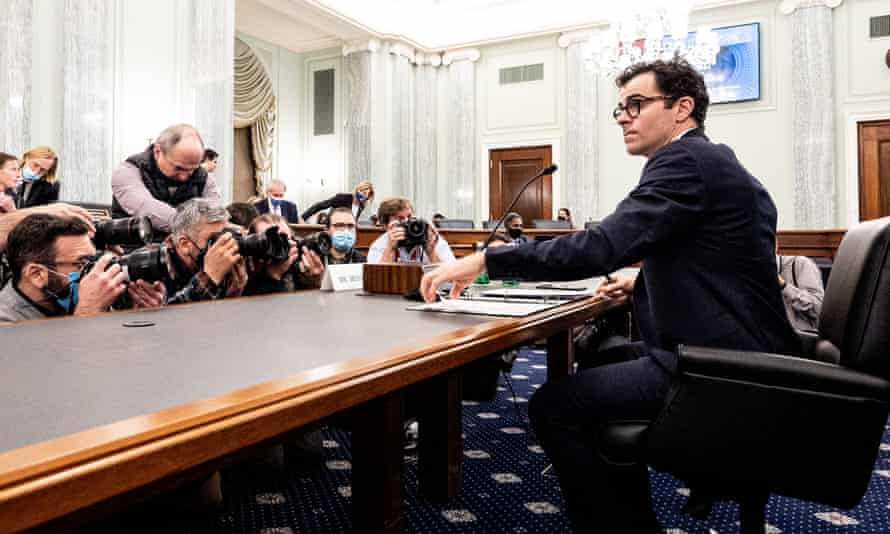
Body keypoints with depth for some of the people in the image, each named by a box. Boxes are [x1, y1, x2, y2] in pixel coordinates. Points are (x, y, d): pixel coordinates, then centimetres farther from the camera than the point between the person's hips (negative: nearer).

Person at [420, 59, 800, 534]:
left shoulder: (686, 160, -15)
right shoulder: (710, 161, 16)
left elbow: (600, 246, -26)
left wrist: (484, 260, -22)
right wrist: (643, 283, 17)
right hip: (730, 348, 11)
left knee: (553, 405, -14)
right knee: (599, 360, 26)